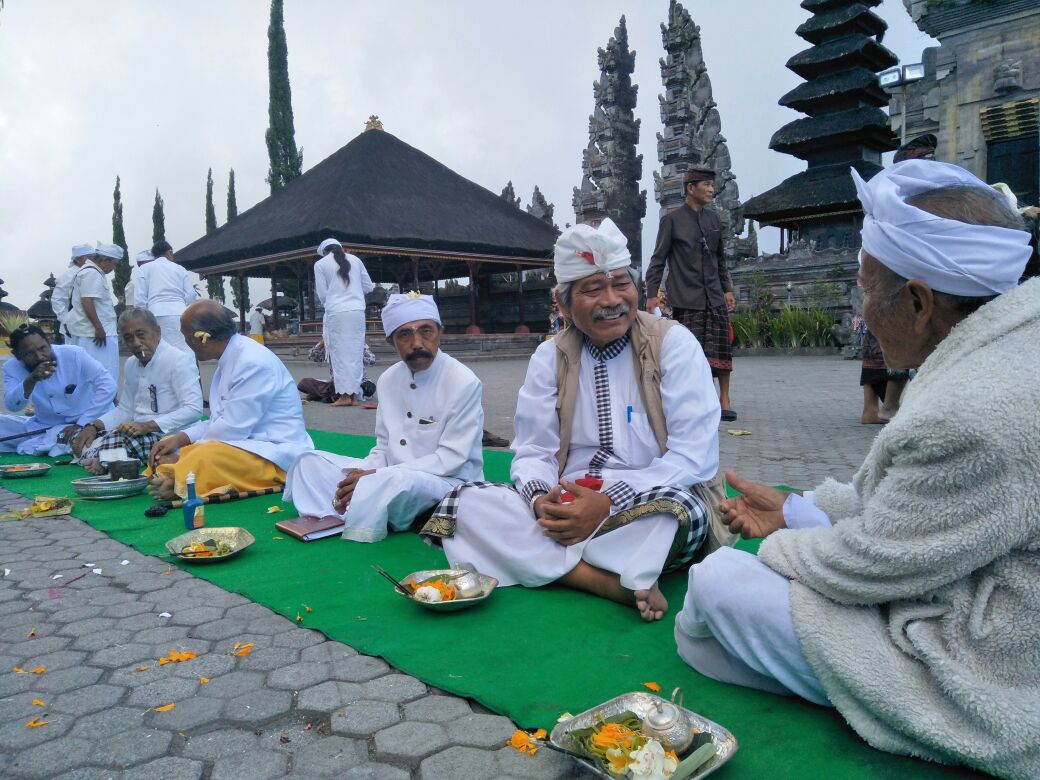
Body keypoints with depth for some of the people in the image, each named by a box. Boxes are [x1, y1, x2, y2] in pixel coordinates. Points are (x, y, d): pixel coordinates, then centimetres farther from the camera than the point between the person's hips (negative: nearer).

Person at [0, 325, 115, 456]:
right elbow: (12, 406, -19)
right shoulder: (12, 368, -6)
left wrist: (82, 424, -22)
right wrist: (31, 381, -38)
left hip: (85, 424, -2)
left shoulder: (74, 355, -15)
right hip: (42, 426, 3)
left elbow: (108, 386, -21)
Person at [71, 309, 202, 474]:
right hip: (138, 432, 9)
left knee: (116, 440, -32)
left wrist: (147, 426, -28)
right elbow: (124, 410, 22)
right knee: (80, 439, -5)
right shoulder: (131, 364, 17)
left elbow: (193, 409, -21)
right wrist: (93, 426, 3)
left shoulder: (179, 360, -10)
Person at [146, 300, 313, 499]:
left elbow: (233, 428, -20)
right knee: (167, 445, 10)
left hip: (276, 454, -10)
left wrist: (183, 456, -10)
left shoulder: (253, 363, -20)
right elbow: (220, 420, 15)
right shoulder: (229, 359, 10)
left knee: (206, 457, -36)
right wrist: (180, 438, 0)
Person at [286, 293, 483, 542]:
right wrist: (362, 474, -13)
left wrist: (375, 476, -21)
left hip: (448, 482, -7)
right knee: (310, 461, 0)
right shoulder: (388, 379, 6)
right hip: (390, 477, 7)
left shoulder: (463, 382, -14)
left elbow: (451, 459, -17)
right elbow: (384, 446, 11)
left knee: (395, 482, -38)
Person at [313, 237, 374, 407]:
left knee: (340, 353, 3)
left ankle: (345, 395, 1)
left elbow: (322, 294, 2)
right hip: (358, 311, 3)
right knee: (355, 352, 7)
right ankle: (354, 394, 8)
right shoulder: (355, 260, 11)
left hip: (336, 313, -3)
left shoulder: (320, 264, 2)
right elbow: (368, 286, 14)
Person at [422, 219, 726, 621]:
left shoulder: (674, 344, -4)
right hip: (568, 508, 4)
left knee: (674, 509, -37)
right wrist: (541, 499, -19)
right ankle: (613, 583, -25)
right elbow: (535, 452, 5)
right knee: (465, 501, -18)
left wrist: (609, 503, -22)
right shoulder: (550, 357, 6)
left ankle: (550, 562, -18)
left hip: (646, 512, -4)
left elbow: (694, 456, -10)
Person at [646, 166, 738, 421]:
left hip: (715, 297, 4)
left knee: (722, 347, 1)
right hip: (686, 298, -4)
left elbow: (720, 258, 19)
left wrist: (727, 289, 15)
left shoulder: (713, 218, 12)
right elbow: (658, 259, -2)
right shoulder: (672, 220, -2)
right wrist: (652, 293, -9)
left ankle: (724, 399, 11)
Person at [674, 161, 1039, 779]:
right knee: (808, 523, 18)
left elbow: (863, 566, -21)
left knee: (716, 580, -6)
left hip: (976, 693, -9)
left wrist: (778, 548, -1)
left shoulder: (969, 419, -34)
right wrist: (796, 509, 10)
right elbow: (910, 493, 8)